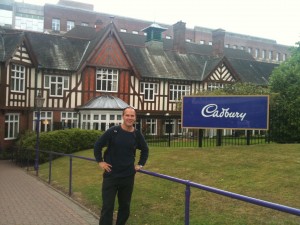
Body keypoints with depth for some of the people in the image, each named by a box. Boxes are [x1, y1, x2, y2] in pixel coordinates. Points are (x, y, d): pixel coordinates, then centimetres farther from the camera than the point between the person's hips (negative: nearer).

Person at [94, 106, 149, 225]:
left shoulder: (137, 134, 0)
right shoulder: (113, 131, -10)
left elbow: (145, 150, 18)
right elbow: (98, 145, 0)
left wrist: (140, 164, 10)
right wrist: (100, 161, -3)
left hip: (128, 176, 3)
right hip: (111, 175, -3)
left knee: (125, 206, 14)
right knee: (107, 206, 1)